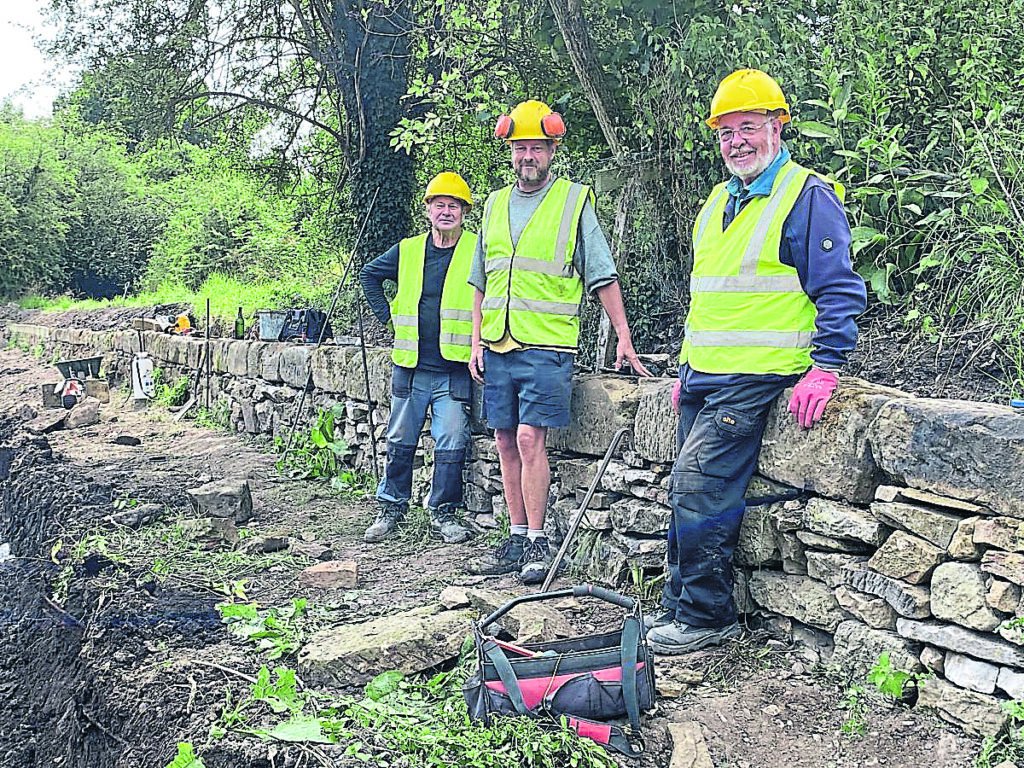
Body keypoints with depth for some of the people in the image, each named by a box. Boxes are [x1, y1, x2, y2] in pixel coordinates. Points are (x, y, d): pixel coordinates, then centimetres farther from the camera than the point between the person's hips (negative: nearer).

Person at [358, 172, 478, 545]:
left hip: (454, 370, -3)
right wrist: (385, 313, 13)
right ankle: (391, 507, 23)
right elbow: (369, 274, 23)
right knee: (400, 442, 10)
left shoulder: (478, 252, -2)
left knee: (451, 445, -2)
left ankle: (444, 513, 12)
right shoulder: (407, 250, 7)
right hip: (410, 368, 3)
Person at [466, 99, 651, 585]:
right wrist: (477, 340, 13)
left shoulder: (575, 201, 1)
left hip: (546, 346, -5)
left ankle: (537, 542, -2)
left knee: (530, 439, -12)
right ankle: (516, 540, 16)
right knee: (506, 443, 7)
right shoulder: (495, 204, 15)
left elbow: (603, 276, 0)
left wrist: (623, 336, -5)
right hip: (497, 346, 5)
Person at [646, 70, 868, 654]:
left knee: (699, 481, -14)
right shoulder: (717, 204, 18)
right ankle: (681, 608, 20)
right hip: (704, 376, 8)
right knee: (691, 491, 10)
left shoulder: (808, 197, -7)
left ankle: (707, 615, 0)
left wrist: (825, 367, -20)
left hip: (755, 377, -8)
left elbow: (840, 292, -11)